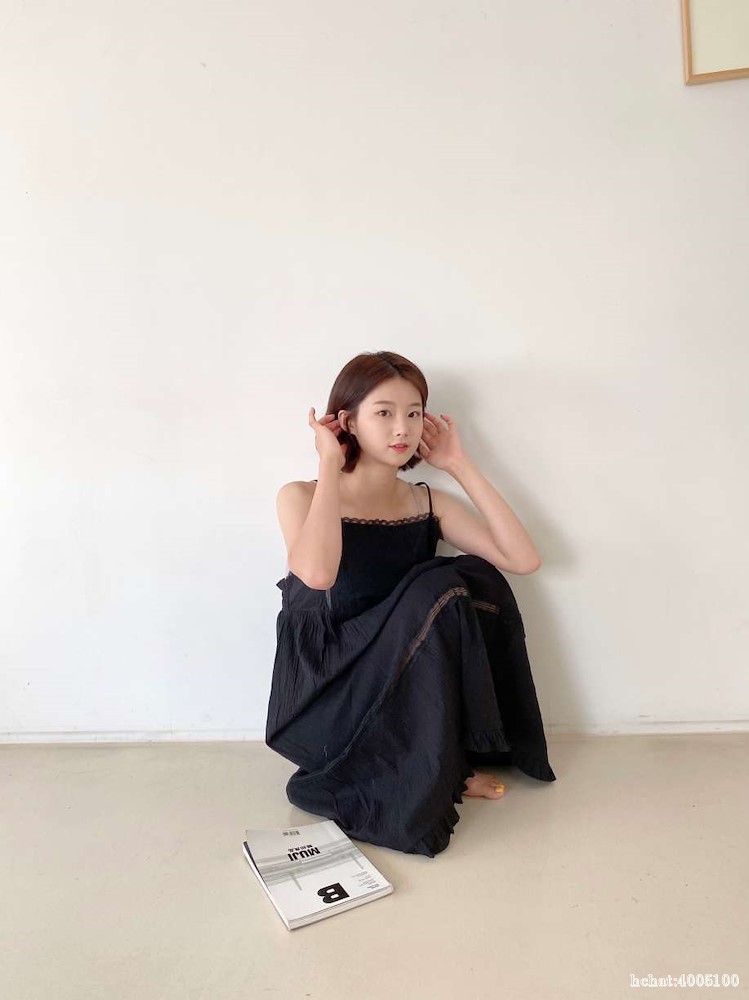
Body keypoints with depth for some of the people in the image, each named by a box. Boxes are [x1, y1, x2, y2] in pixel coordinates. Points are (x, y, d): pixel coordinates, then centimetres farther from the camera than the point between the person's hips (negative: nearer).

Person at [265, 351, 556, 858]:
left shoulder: (428, 503, 4)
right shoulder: (301, 497, -9)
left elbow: (524, 558, -9)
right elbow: (316, 574, -33)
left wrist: (461, 466, -7)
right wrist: (330, 466, -21)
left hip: (407, 695, 5)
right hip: (326, 706, -5)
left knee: (479, 577, -16)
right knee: (436, 591, -26)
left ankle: (449, 764, -5)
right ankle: (434, 779, -7)